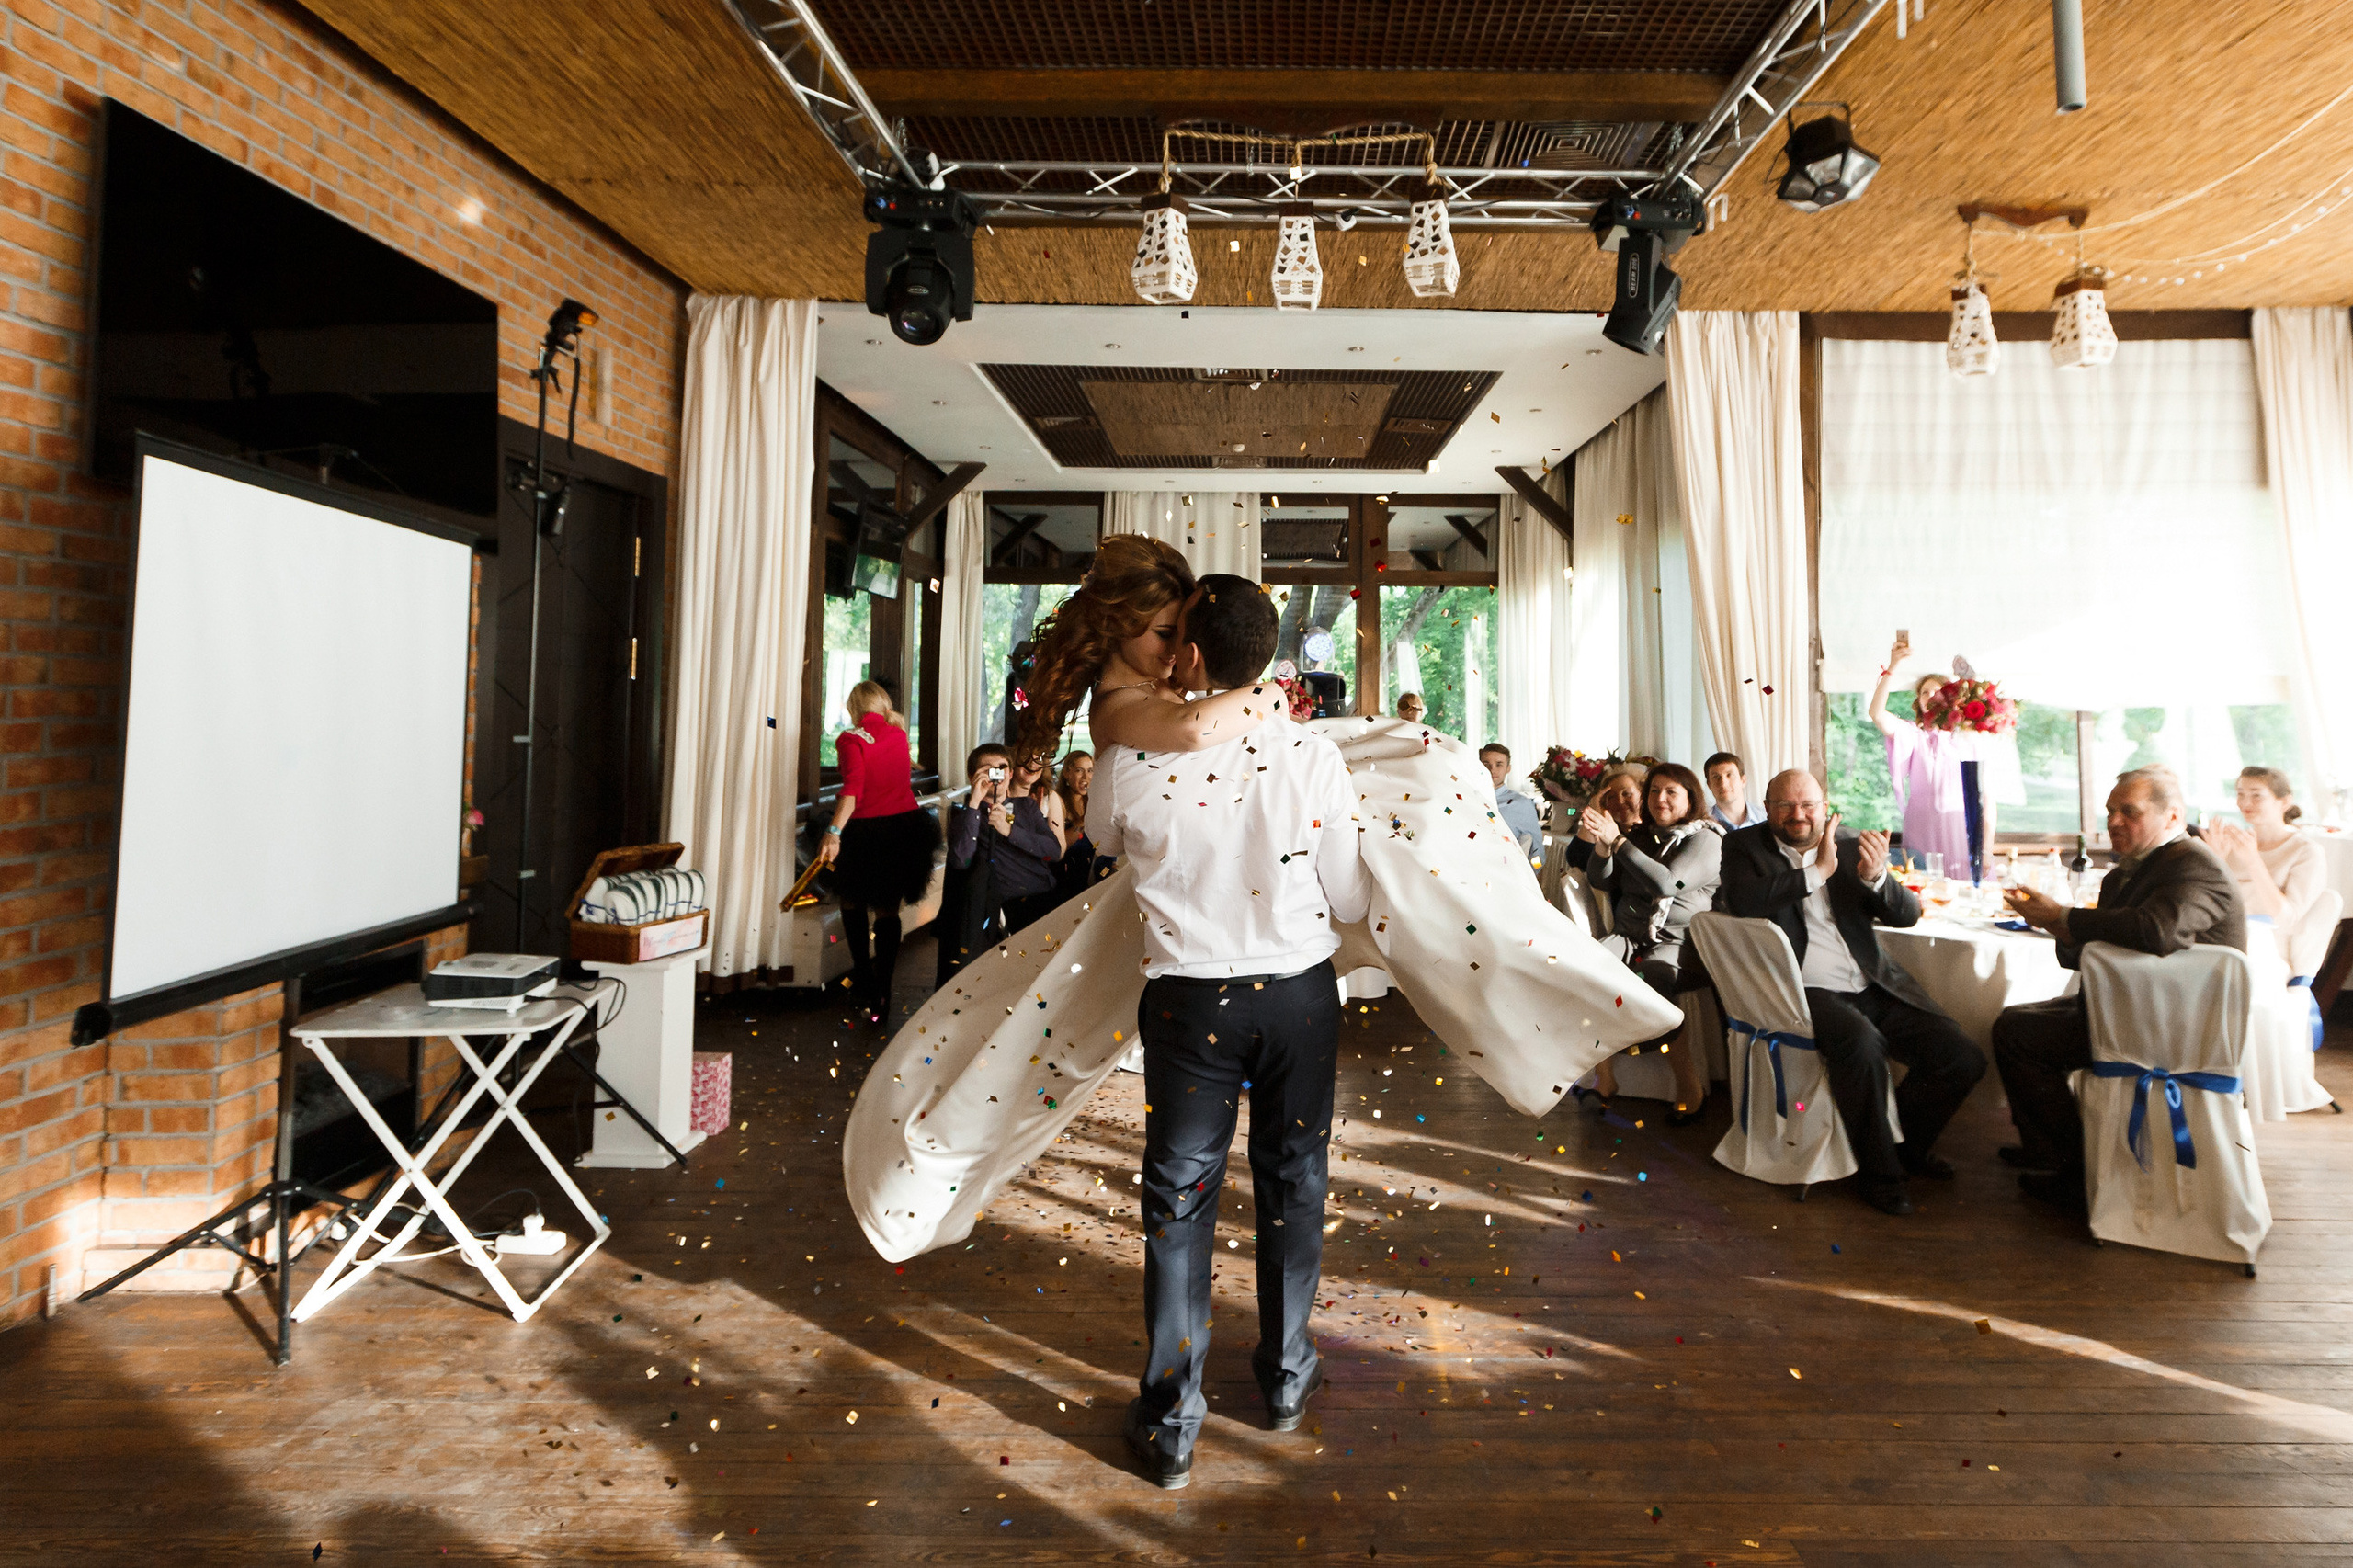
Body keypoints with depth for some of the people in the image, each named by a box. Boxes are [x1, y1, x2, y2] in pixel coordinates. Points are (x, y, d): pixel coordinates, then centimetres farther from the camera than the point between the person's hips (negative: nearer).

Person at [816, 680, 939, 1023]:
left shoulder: (851, 739, -8)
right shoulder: (899, 735, 7)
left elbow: (853, 788, -23)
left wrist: (833, 832, -31)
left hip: (866, 831, -4)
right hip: (905, 824, 4)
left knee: (853, 902, 20)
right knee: (888, 909, 11)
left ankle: (862, 978, 25)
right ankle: (881, 992, 10)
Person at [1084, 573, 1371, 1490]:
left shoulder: (1133, 764, -12)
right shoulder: (1314, 756, -11)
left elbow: (1101, 838, 10)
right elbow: (1351, 902, -5)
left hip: (1189, 997, -1)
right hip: (1300, 991, 2)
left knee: (1180, 1197, 11)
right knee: (1293, 1181, 19)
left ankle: (1170, 1424, 24)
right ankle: (1285, 1380, 38)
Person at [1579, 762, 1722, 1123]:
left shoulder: (1705, 841, 1)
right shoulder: (1638, 836, 19)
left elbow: (1666, 883, -15)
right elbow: (1601, 883, 12)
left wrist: (1618, 842, -18)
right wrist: (1602, 849, -8)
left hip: (1677, 942, -5)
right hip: (1628, 936, 5)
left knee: (1647, 983, -36)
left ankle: (1690, 1084, -18)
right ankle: (1603, 1077, -16)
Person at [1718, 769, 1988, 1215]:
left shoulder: (1848, 846, 13)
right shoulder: (1744, 847, 3)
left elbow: (1908, 914, 6)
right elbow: (1741, 902, -18)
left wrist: (1876, 877, -15)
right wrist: (1817, 871, -14)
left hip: (1873, 987, 5)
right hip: (1805, 990, -5)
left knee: (1964, 1059, -7)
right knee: (1860, 1041, -33)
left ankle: (1906, 1143, 22)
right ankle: (1878, 1170, -10)